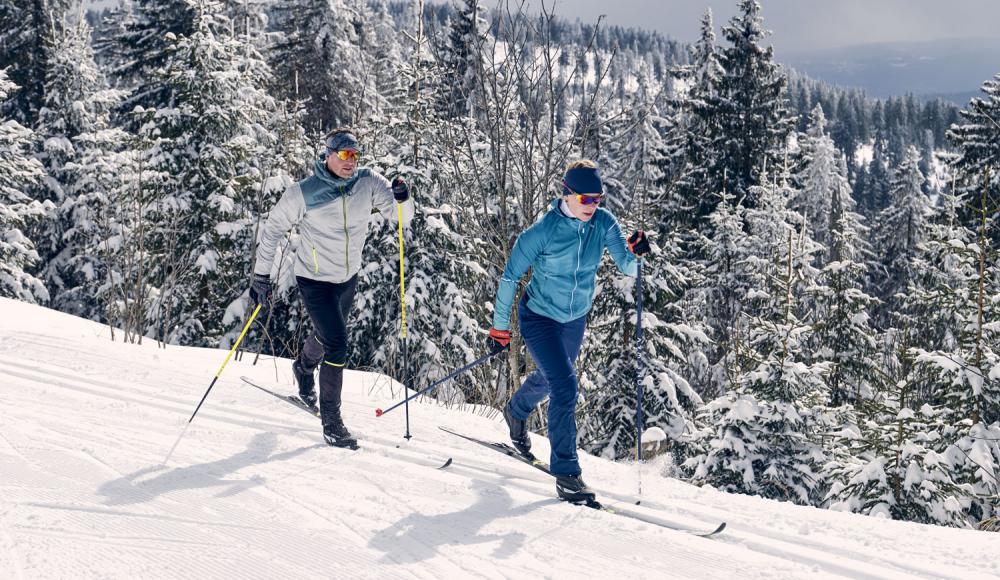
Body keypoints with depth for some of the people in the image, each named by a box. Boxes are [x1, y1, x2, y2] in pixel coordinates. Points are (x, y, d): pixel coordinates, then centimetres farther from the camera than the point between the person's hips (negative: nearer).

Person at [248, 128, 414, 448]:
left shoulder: (369, 183, -13)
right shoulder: (303, 193, -21)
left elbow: (401, 217, -12)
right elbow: (273, 229, -10)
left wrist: (402, 199, -35)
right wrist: (261, 275, -10)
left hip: (348, 277, 5)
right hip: (315, 280, -5)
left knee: (328, 334, 26)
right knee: (337, 344, -14)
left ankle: (303, 368, 59)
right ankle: (331, 419, -2)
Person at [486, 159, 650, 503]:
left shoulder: (603, 224, -14)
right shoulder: (543, 232, -25)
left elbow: (627, 268, -17)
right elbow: (510, 277, -15)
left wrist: (634, 252, -40)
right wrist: (500, 327, -11)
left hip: (575, 319, 6)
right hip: (539, 318, -6)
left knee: (550, 378, 27)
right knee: (564, 386, -19)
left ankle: (516, 413, 59)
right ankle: (566, 473, -11)